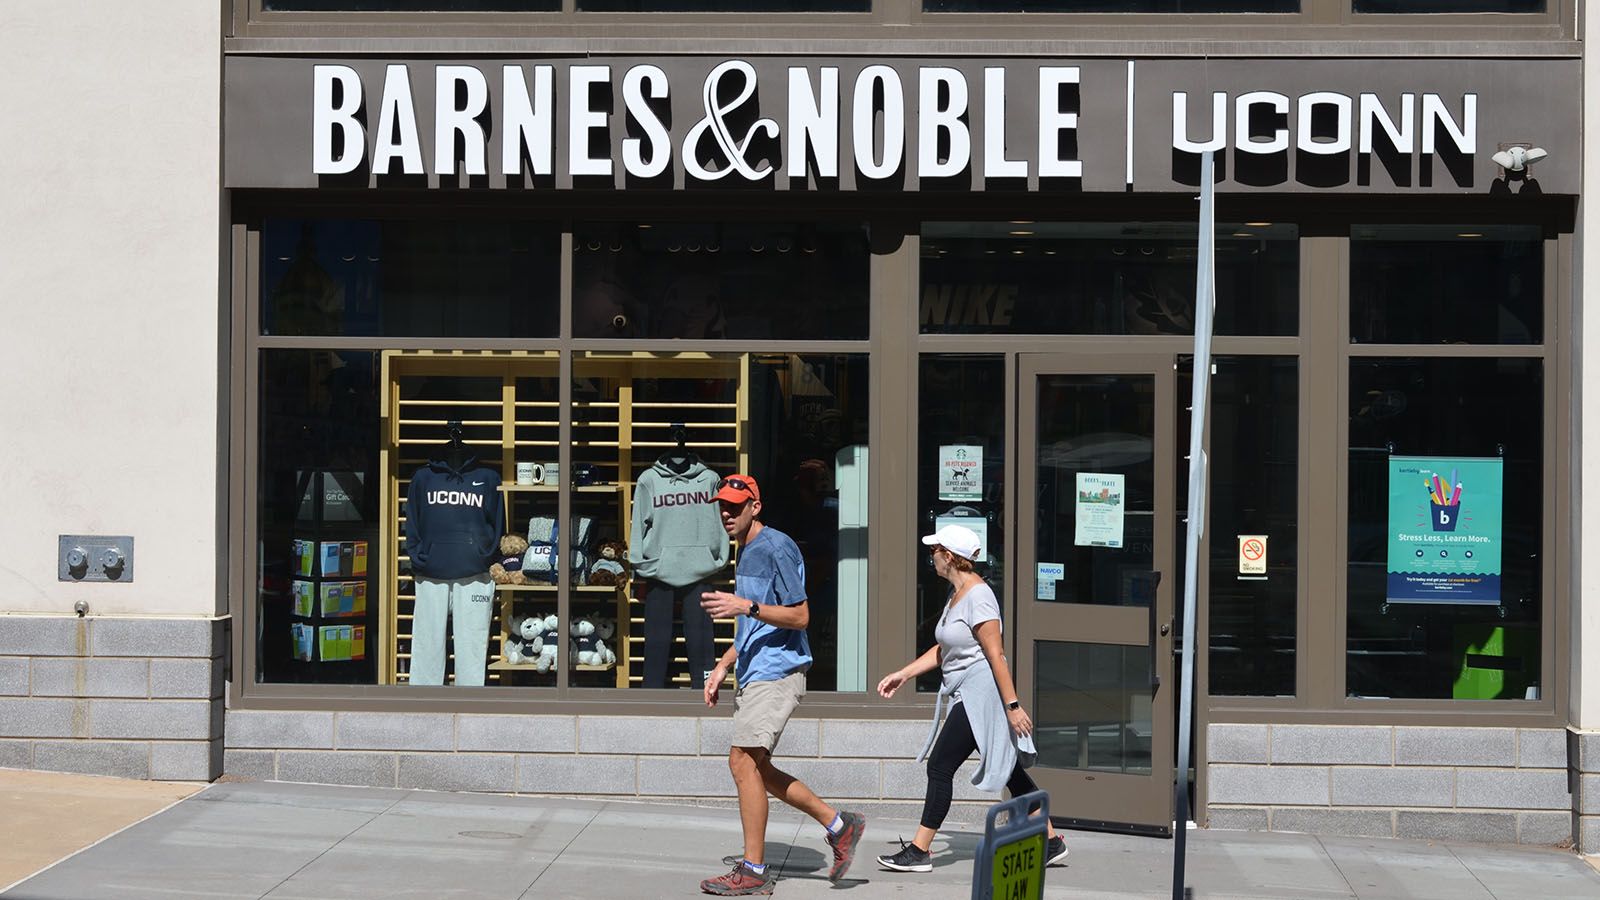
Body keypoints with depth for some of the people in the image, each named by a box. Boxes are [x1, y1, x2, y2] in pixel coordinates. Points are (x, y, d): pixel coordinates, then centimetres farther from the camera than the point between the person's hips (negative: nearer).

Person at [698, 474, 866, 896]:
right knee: (755, 768, 11)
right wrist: (723, 666, 21)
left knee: (743, 762, -11)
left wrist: (746, 606, -26)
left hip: (776, 674, -10)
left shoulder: (777, 549, -12)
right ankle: (839, 825, 19)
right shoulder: (746, 553, 18)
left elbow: (799, 617, -17)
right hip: (754, 674, 10)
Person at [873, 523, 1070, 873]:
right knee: (1009, 771, 12)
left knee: (941, 765, -7)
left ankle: (920, 851, -1)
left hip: (981, 694, -10)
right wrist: (904, 674, 15)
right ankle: (1051, 841, 17)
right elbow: (943, 650, 20)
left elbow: (996, 655, -20)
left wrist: (1013, 705, -21)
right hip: (969, 697, 10)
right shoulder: (957, 593, 14)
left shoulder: (978, 596, -17)